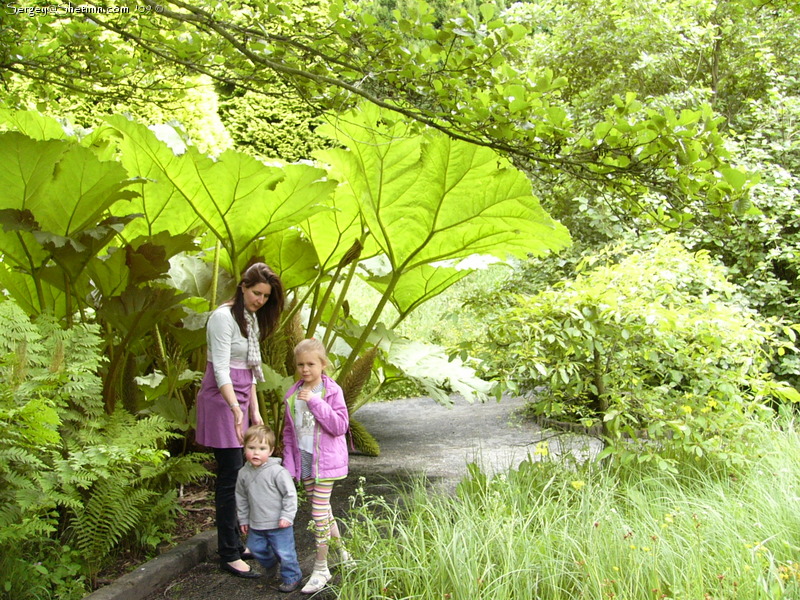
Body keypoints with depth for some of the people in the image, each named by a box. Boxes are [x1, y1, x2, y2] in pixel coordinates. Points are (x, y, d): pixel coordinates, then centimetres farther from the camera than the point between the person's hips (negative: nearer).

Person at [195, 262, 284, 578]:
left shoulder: (252, 320, 15)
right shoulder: (224, 317, -13)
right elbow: (221, 368, -19)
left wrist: (254, 410, 14)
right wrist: (236, 408, -28)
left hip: (240, 400, 8)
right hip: (221, 399, -8)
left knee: (237, 476, 12)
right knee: (230, 477, -6)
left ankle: (234, 543, 22)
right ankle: (228, 555, 1)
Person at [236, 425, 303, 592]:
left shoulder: (277, 472, -19)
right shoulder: (244, 473, -2)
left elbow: (290, 494, -15)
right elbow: (241, 497, 11)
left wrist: (287, 516, -16)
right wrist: (243, 519, 13)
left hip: (279, 524, -6)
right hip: (256, 525, 6)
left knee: (284, 552, 2)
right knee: (256, 548, 19)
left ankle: (291, 577, 25)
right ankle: (270, 566, 47)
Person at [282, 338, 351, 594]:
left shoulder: (332, 391, -10)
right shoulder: (293, 394, 4)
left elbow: (340, 426, -18)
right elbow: (288, 431, 10)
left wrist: (315, 402, -23)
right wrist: (289, 462, 5)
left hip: (326, 460, -5)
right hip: (303, 459, 5)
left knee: (319, 511, -5)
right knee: (322, 508, 15)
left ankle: (321, 568, 6)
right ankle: (340, 551, 33)